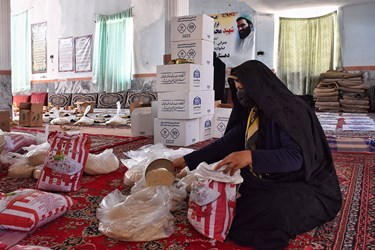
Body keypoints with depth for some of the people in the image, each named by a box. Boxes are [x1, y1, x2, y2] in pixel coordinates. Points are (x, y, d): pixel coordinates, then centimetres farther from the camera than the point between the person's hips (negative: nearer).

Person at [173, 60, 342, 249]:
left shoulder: (289, 110, -21)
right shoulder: (253, 111, 2)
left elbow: (295, 157, -32)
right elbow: (226, 143, 3)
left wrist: (250, 156, -45)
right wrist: (188, 160, -2)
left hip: (301, 184, -6)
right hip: (268, 179, 7)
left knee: (273, 208, -35)